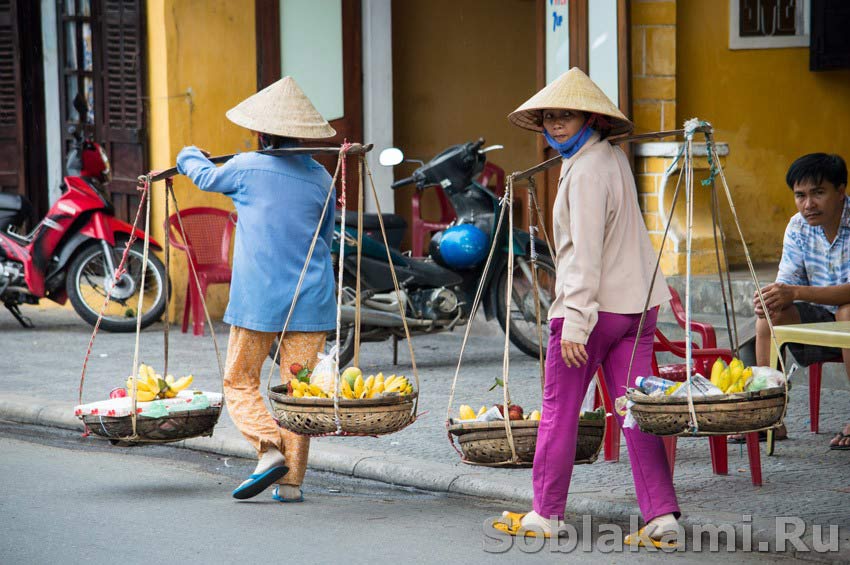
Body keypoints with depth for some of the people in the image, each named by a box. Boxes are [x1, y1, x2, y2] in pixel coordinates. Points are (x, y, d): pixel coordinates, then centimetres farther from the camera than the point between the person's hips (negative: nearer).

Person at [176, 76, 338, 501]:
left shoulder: (247, 168, -4)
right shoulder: (320, 178, 4)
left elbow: (207, 177, 17)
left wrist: (188, 158, 38)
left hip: (258, 297, -3)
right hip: (310, 298, 3)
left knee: (240, 380, 8)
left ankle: (269, 450, -12)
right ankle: (291, 481, 3)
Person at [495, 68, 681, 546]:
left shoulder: (587, 170, -15)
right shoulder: (614, 157, 14)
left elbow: (586, 250, -21)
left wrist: (575, 320, -22)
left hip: (592, 306, -9)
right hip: (637, 303, 9)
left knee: (559, 410, 4)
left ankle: (546, 514, 12)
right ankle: (662, 515, -2)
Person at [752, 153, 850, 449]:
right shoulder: (799, 227, -1)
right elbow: (787, 282, -1)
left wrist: (796, 293, -41)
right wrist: (773, 297, -27)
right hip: (824, 319, 6)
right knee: (770, 314, -15)